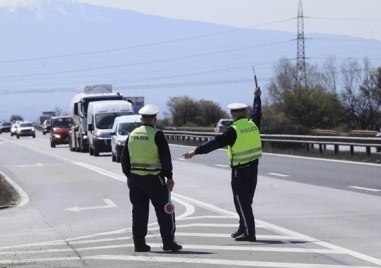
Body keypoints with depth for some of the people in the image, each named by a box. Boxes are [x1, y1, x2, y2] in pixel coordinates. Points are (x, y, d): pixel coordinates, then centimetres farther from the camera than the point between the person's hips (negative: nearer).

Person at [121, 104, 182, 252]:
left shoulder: (132, 135, 8)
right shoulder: (157, 134, -10)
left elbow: (124, 158, 13)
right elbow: (165, 158, -11)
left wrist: (129, 176, 22)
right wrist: (169, 177, -6)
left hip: (135, 177, 5)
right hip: (154, 178, -5)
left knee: (139, 210, 10)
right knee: (164, 209, 3)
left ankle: (139, 243, 9)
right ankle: (168, 242, 3)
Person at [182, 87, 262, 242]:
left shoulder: (233, 130, -16)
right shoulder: (252, 124, 3)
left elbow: (215, 143, -19)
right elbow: (257, 112, 25)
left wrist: (196, 152, -18)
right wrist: (257, 97, 43)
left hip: (240, 170, -7)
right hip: (253, 167, 7)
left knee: (241, 201, -1)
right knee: (247, 200, 17)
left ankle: (249, 233, -3)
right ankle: (243, 229, 26)